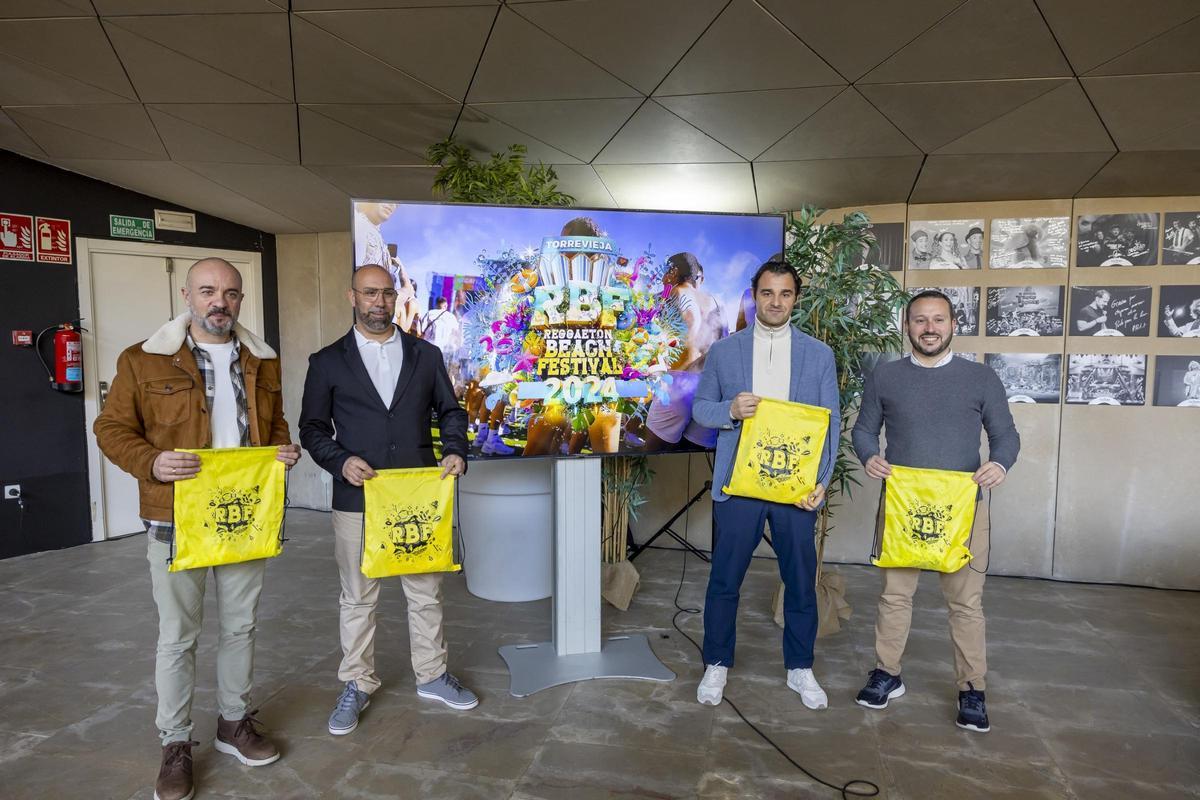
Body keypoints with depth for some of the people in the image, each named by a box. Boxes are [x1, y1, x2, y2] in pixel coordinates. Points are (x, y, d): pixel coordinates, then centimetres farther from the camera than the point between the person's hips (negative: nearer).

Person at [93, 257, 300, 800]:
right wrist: (151, 462, -20)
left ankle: (235, 723, 33)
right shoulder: (143, 361, -4)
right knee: (177, 637, 7)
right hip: (177, 521, -3)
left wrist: (284, 450, -4)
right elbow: (112, 428, -2)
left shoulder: (262, 362, 8)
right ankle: (175, 744, 24)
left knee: (241, 627, 15)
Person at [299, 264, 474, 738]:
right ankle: (356, 686, 27)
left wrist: (456, 451, -6)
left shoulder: (426, 355, 7)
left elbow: (450, 411, 11)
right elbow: (312, 427, 4)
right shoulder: (328, 362, 3)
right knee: (358, 599, 10)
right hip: (357, 501, -1)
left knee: (426, 592, 12)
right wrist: (341, 461, -14)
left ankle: (432, 676, 29)